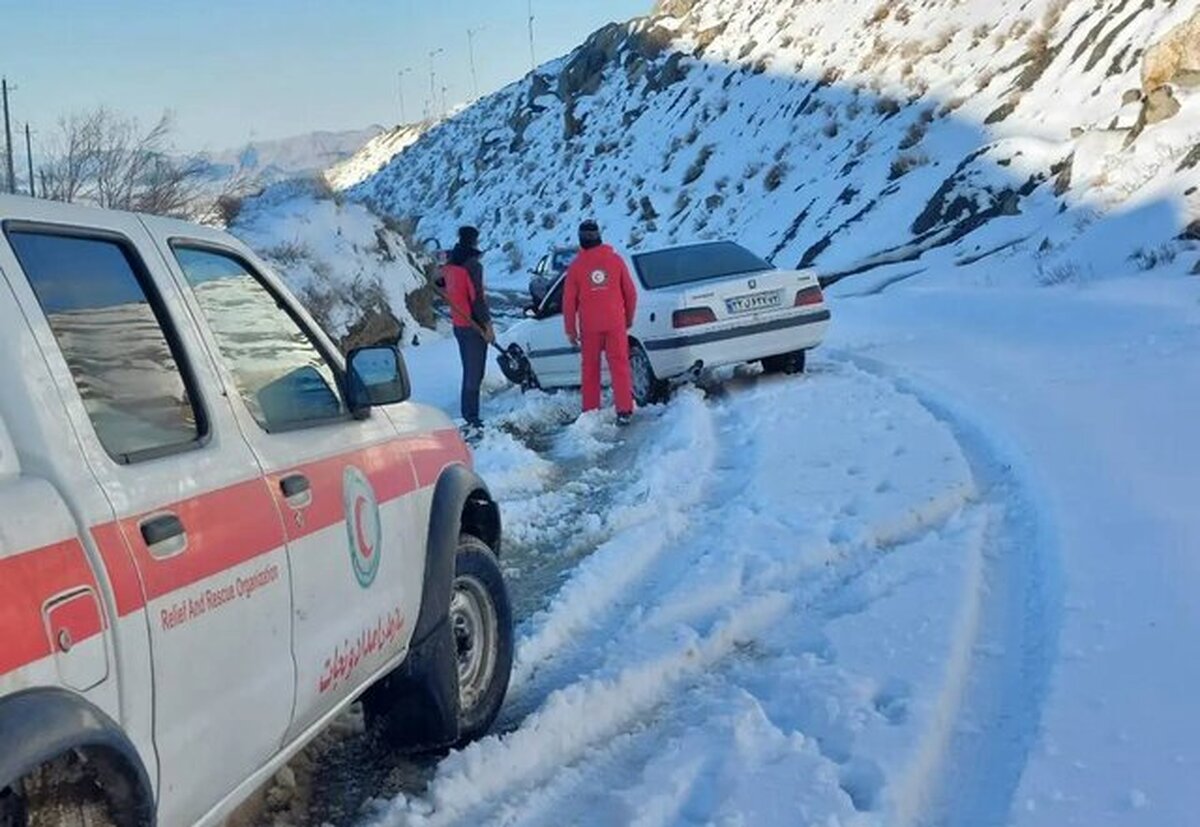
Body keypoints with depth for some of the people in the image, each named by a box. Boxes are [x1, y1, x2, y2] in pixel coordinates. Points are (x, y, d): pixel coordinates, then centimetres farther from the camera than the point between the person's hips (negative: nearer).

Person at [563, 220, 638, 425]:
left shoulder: (576, 266, -3)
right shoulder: (615, 260, -1)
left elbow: (569, 301, -1)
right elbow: (630, 292, 4)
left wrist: (570, 330, 8)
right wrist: (629, 318, 18)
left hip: (589, 326, 0)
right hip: (615, 323, 0)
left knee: (590, 368, 11)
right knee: (619, 366, 2)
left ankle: (590, 411, 13)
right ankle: (624, 410, -3)